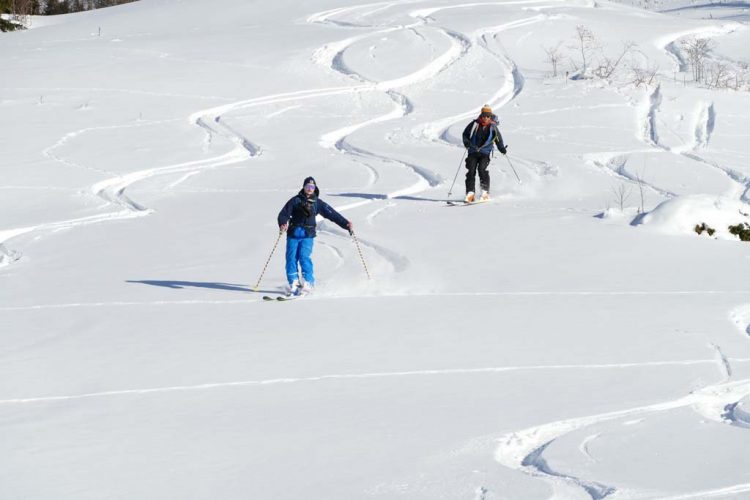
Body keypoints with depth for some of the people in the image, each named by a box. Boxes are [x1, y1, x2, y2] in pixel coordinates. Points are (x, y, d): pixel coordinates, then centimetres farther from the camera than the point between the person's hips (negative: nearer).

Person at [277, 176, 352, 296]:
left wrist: (345, 224, 0)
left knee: (304, 257, -18)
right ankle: (293, 284, 2)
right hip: (293, 233, 1)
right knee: (291, 258, -6)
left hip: (307, 235, -1)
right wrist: (282, 224, -19)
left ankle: (308, 283, -15)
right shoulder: (296, 200, 7)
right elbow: (284, 214, 2)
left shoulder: (317, 203, 10)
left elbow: (332, 214, 9)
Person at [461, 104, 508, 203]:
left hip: (485, 152, -1)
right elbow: (465, 134, 9)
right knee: (471, 170, -9)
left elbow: (498, 138, 15)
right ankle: (470, 193, -7)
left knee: (482, 168, -20)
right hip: (473, 151, 1)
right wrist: (467, 142, -9)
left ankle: (485, 192, -13)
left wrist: (502, 148, 0)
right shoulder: (475, 124, 3)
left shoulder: (492, 127, 5)